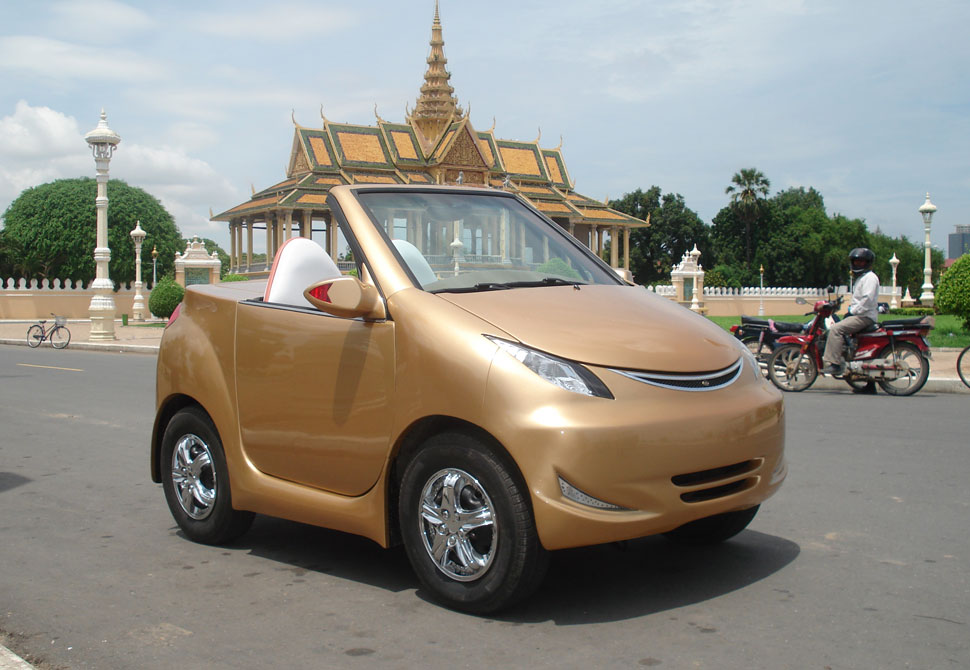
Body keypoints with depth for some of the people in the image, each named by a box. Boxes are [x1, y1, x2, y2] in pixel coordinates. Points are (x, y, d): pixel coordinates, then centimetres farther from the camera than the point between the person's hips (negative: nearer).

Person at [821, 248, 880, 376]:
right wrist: (850, 308, 13)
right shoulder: (860, 278, 25)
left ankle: (834, 364, -31)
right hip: (859, 314, 11)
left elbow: (867, 300, -20)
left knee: (836, 329, -25)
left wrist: (852, 311, -17)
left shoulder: (870, 277, -9)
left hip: (865, 316, -11)